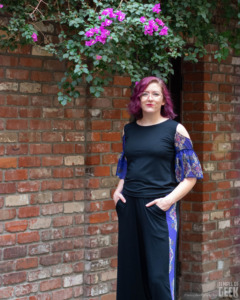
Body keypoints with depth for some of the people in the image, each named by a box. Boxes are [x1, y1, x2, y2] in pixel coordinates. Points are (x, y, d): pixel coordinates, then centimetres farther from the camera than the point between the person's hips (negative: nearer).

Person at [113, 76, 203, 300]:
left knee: (158, 274, -5)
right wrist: (118, 190, 6)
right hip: (129, 207, 4)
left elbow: (191, 175, -2)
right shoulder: (129, 130, 11)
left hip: (159, 208, -4)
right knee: (130, 271, 8)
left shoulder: (175, 130, -1)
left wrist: (170, 199, -13)